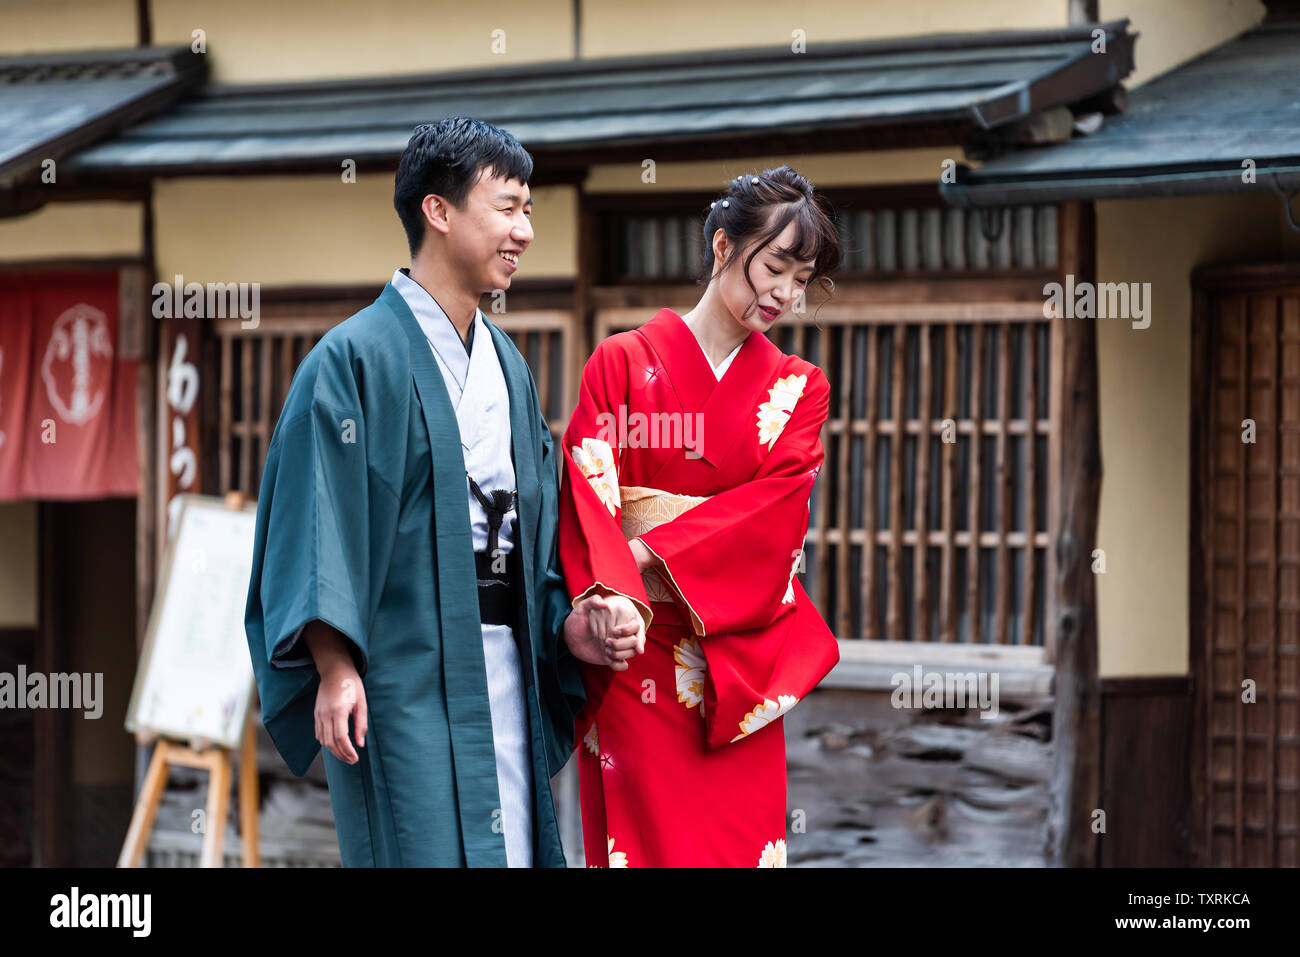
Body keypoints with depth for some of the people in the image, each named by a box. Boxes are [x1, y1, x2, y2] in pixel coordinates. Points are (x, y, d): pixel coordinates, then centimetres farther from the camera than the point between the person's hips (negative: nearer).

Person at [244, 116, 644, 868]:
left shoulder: (507, 364, 16)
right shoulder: (358, 356, -7)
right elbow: (317, 518, -13)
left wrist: (567, 625, 2)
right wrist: (334, 668, -21)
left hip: (503, 658, 7)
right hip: (404, 673, -7)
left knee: (509, 848, 6)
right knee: (426, 851, -10)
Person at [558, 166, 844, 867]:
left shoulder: (798, 388, 11)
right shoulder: (623, 363, 5)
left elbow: (776, 502, -4)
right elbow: (587, 493, -6)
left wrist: (650, 554, -16)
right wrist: (611, 591, -25)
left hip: (737, 663, 2)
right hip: (635, 653, -2)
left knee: (741, 834, -2)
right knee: (644, 832, -5)